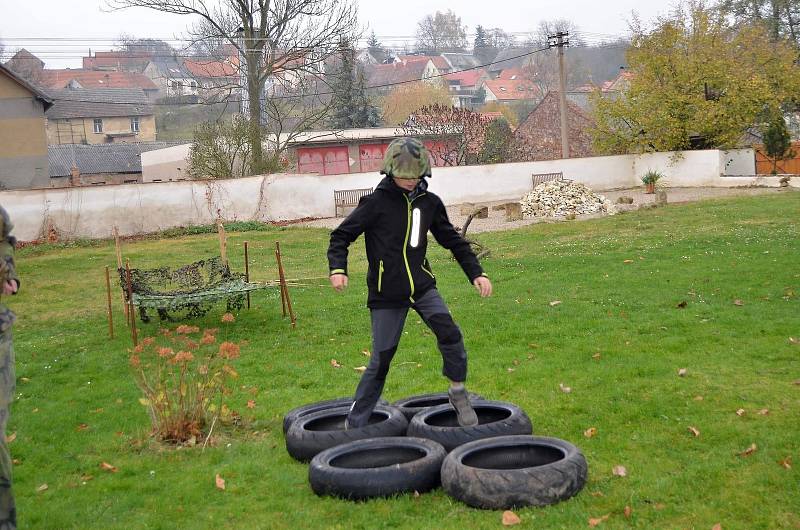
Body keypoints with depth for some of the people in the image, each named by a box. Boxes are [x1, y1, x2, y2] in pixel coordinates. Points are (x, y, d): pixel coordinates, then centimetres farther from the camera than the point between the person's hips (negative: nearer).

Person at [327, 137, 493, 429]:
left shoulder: (430, 202, 4)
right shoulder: (376, 202, -9)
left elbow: (452, 239, 15)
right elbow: (341, 235, -5)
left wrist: (476, 273, 10)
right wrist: (338, 268, -21)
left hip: (422, 286, 3)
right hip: (386, 294, -3)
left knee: (449, 332, -21)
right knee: (381, 359, -1)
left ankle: (458, 393, 1)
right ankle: (354, 424, 14)